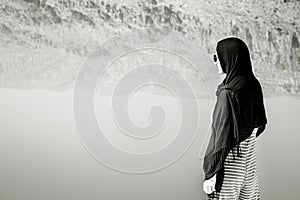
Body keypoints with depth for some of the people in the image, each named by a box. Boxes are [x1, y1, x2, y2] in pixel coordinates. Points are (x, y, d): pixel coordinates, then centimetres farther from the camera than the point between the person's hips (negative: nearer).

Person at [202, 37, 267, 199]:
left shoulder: (228, 93, -25)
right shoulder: (253, 85, 0)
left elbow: (222, 135, -24)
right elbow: (260, 123, 10)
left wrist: (210, 174, -19)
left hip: (230, 160, -8)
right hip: (249, 159, 8)